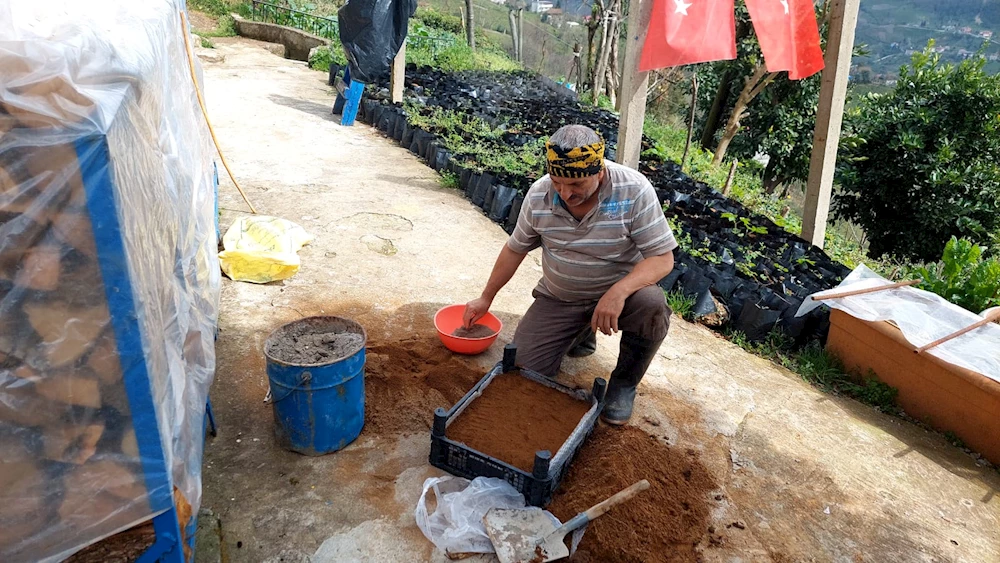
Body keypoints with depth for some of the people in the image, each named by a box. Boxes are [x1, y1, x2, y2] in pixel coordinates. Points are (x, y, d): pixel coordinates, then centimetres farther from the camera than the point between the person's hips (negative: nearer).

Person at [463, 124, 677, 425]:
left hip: (619, 290, -2)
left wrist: (618, 292, -39)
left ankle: (624, 383, -5)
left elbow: (662, 258, -21)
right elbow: (515, 249, 4)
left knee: (652, 306, -35)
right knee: (523, 369, -8)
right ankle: (580, 333, 23)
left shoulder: (634, 190, -22)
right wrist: (485, 299, 10)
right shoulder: (539, 194, -12)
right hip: (558, 299, 3)